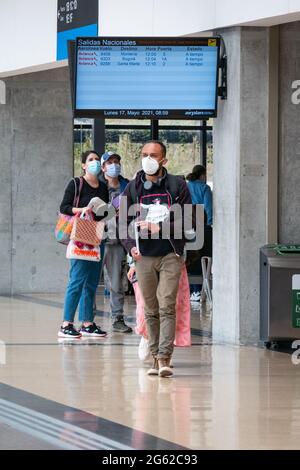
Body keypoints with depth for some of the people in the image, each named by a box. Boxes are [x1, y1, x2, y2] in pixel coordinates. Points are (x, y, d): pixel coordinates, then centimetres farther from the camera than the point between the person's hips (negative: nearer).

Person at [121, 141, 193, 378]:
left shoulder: (177, 185, 2)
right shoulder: (133, 188, 9)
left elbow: (187, 218, -2)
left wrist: (159, 228, -12)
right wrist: (131, 245, -4)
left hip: (170, 254, -3)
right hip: (144, 257, 3)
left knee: (167, 307, -12)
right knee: (150, 311, 5)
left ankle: (164, 358, -18)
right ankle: (156, 358, 11)